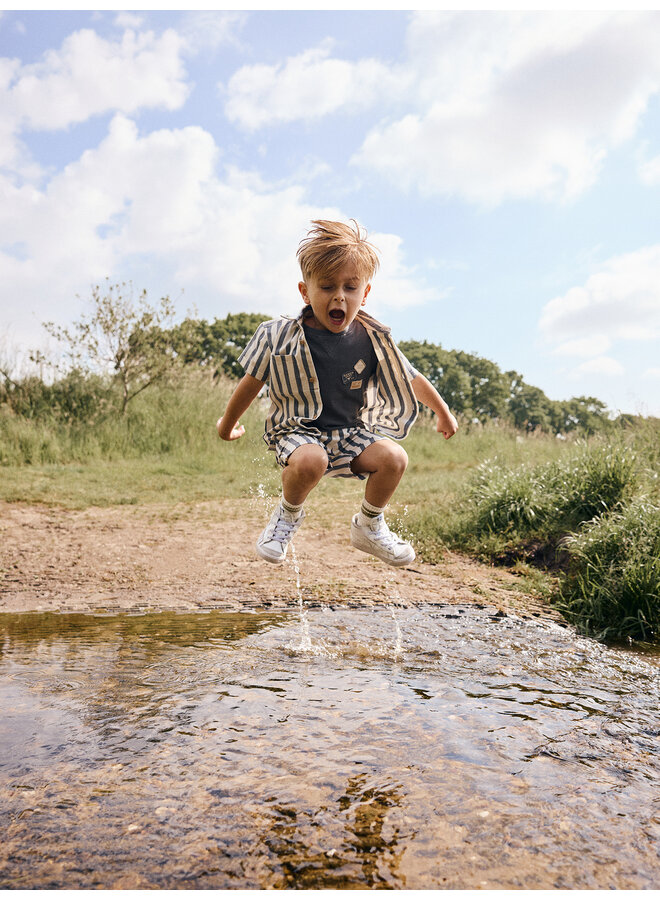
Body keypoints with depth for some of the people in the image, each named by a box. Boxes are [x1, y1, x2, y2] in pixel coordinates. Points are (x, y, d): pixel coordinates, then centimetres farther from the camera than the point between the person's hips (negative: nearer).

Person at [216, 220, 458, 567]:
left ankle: (368, 527, 7)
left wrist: (444, 415, 21)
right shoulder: (281, 338, -11)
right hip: (297, 431, -3)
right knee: (310, 461, -37)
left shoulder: (373, 340, -5)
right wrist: (227, 425, 15)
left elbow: (412, 380, 10)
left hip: (350, 432, 3)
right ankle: (288, 513, 0)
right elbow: (251, 383, 2)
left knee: (393, 458, -22)